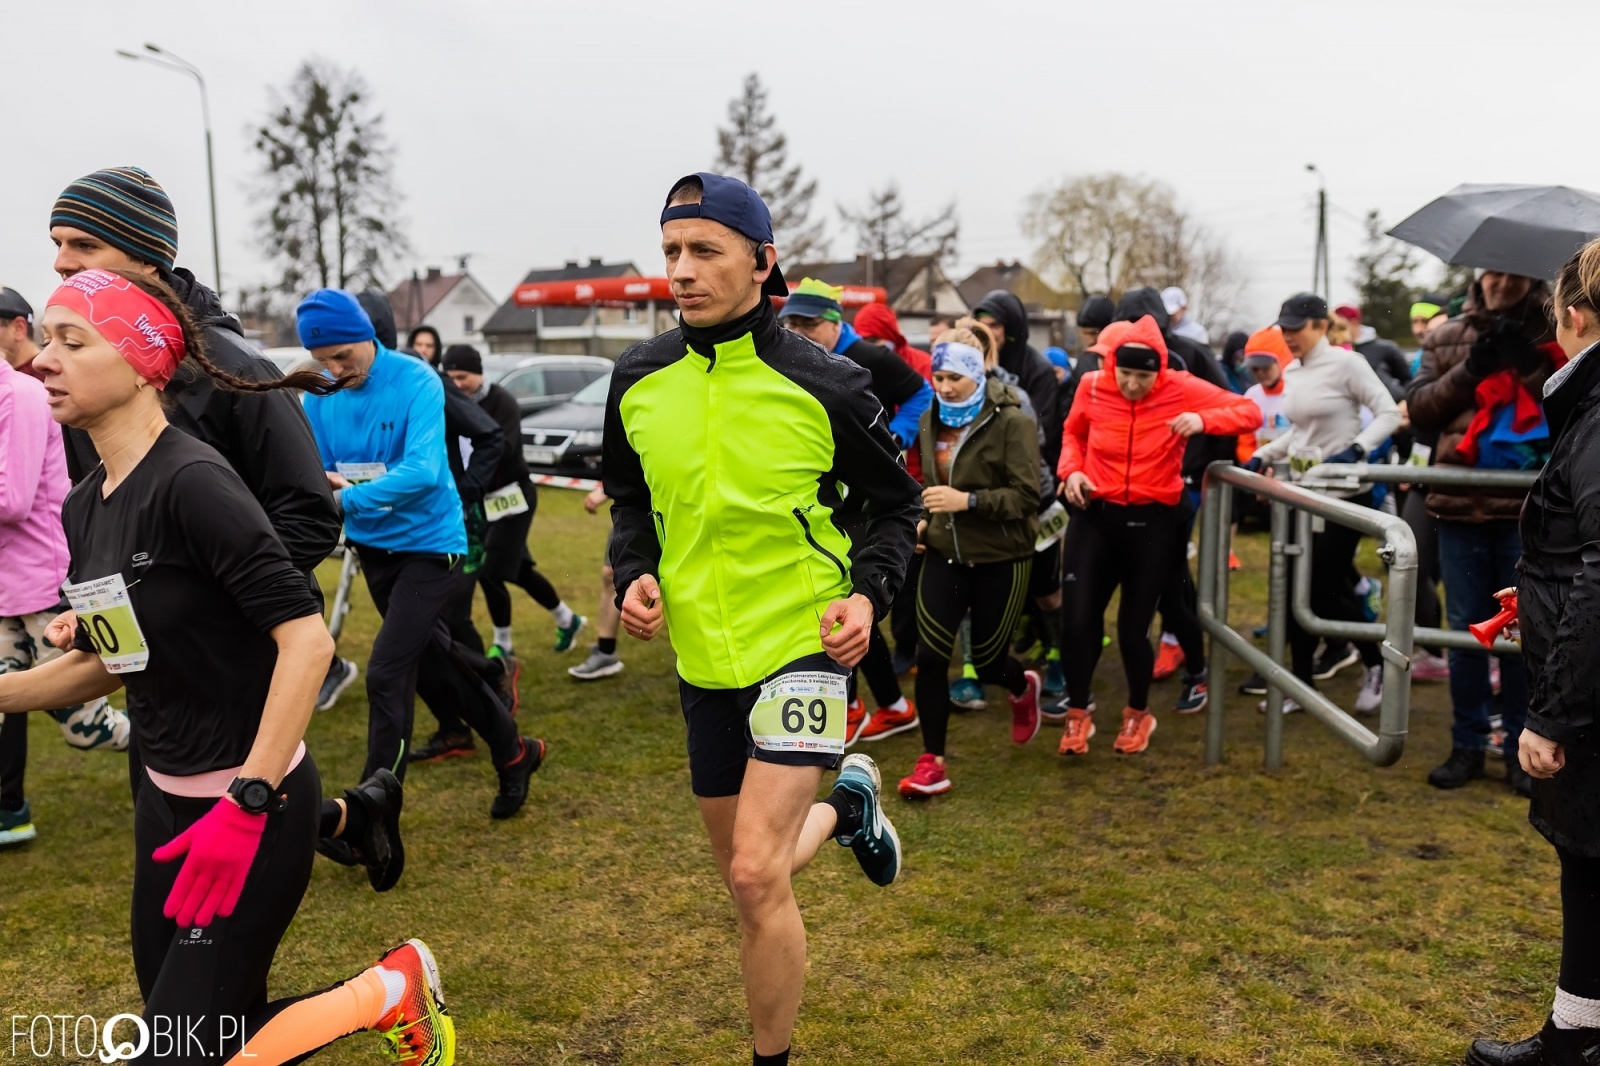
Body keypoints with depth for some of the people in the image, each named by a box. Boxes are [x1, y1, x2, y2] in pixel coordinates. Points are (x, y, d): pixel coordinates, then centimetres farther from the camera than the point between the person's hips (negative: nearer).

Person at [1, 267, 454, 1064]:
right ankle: (391, 996, 34)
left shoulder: (191, 482, -20)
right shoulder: (83, 507, 5)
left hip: (255, 806, -8)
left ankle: (395, 990, 17)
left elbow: (306, 637, -26)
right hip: (167, 800, 8)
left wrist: (247, 805, -27)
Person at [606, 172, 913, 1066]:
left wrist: (870, 593, -15)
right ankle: (847, 805, 51)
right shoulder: (639, 380, -1)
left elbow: (897, 504, 1)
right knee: (748, 876, 18)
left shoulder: (826, 384, -11)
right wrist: (635, 575, -5)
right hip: (702, 656, 5)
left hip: (801, 647, -5)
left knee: (756, 876, -14)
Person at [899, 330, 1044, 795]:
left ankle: (1023, 687, 46)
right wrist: (923, 519, 4)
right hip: (944, 553, 5)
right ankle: (931, 762, 8)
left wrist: (967, 500, -28)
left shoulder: (1012, 422, -14)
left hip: (1000, 560, -4)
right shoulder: (930, 421, 6)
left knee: (986, 662, 8)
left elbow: (1027, 496, -18)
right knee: (929, 657, -6)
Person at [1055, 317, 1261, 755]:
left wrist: (1203, 421, -25)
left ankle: (1138, 713, 30)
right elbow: (1073, 434, 16)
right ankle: (1078, 712, 18)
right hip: (1095, 515, 2)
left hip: (1154, 521, -2)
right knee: (1077, 619, -4)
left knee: (1133, 626, 3)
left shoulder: (1180, 389, -9)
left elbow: (1249, 412, -7)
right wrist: (1070, 471, -3)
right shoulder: (1092, 388, -3)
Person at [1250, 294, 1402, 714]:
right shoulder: (1291, 373, 9)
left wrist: (1356, 450, -28)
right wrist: (1262, 456, 7)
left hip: (1344, 494, -7)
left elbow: (1389, 414, -14)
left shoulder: (1346, 363, -12)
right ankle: (1302, 684, 17)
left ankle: (1375, 663, 22)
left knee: (1325, 589, -3)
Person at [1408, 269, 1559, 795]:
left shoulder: (1552, 333, 3)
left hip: (1527, 508, -2)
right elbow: (1418, 409, 3)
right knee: (1465, 629, 9)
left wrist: (1530, 365, -17)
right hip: (1460, 506, 2)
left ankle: (1521, 747, 20)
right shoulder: (1446, 338, 10)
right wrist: (1470, 369, -9)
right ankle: (1467, 744, 21)